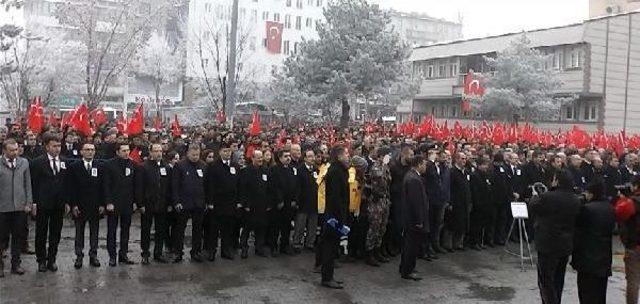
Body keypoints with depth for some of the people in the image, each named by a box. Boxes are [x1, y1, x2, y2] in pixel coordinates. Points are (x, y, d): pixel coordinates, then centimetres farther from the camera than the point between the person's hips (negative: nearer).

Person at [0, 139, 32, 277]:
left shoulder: (24, 162, 6)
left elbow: (28, 184, 7)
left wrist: (28, 203, 2)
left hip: (20, 207, 3)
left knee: (18, 237, 9)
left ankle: (15, 264, 21)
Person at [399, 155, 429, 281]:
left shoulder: (410, 176, 11)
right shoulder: (414, 179, -23)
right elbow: (416, 202, -24)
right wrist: (419, 221, -20)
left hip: (408, 218, 11)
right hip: (414, 219, -11)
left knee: (408, 244, 19)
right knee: (413, 245, 0)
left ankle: (404, 268, 31)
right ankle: (407, 272, 9)